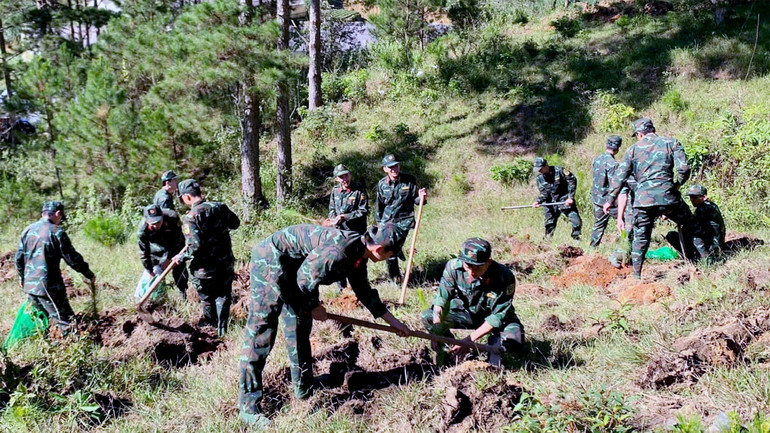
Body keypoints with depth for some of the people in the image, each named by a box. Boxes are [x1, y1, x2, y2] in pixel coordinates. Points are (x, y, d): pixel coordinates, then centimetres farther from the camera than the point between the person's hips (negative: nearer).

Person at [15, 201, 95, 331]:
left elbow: (19, 257, 14)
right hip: (49, 287, -7)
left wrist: (22, 277, 28)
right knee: (65, 322, -5)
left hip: (29, 285, 7)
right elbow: (72, 258, -8)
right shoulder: (56, 232, -11)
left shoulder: (28, 230, 8)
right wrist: (89, 275, 3)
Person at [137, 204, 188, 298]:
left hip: (175, 247, 0)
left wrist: (169, 259, -19)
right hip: (156, 250, 0)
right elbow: (143, 252, -21)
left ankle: (185, 296, 17)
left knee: (179, 271, 1)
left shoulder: (172, 217, -34)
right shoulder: (143, 228, -32)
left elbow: (178, 240, -21)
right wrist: (150, 271, -16)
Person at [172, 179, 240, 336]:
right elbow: (235, 223, 14)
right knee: (223, 295, 18)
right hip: (226, 263, 4)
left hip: (205, 267, -4)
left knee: (207, 297, 20)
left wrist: (181, 258, -11)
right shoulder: (220, 207, -3)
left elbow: (195, 247, -27)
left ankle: (210, 322, 40)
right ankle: (222, 328, 16)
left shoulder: (190, 218, -20)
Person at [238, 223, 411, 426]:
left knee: (300, 327, 17)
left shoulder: (357, 254, 3)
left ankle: (304, 387, 30)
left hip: (293, 266, 10)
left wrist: (393, 321, 24)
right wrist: (313, 306, -3)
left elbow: (364, 291, 18)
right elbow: (303, 280, -21)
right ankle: (249, 406, -4)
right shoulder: (339, 251, -28)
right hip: (271, 261, -10)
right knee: (261, 329, -9)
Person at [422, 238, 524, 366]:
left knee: (515, 343, -33)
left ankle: (494, 343, 2)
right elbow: (442, 298, -20)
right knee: (428, 317, -20)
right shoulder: (454, 266, -25)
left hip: (494, 318, -3)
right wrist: (437, 329, -37)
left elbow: (498, 317, -27)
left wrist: (468, 340, -32)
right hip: (465, 311, 3)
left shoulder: (505, 278, -31)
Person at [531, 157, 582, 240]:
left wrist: (570, 197, -15)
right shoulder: (540, 178, 0)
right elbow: (544, 193, -3)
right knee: (549, 225, 5)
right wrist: (538, 201, -24)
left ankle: (576, 238, 12)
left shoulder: (558, 170, -13)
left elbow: (572, 180, -11)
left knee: (577, 222, -7)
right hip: (551, 203, 3)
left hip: (566, 201, -3)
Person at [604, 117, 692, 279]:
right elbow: (684, 169, -3)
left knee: (640, 238, 12)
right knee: (688, 224, 22)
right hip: (668, 197, -1)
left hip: (643, 199, 1)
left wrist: (610, 199, 10)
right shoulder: (671, 143, 8)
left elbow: (620, 176, 6)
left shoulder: (633, 149, 11)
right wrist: (677, 184, 15)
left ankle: (637, 276, 13)